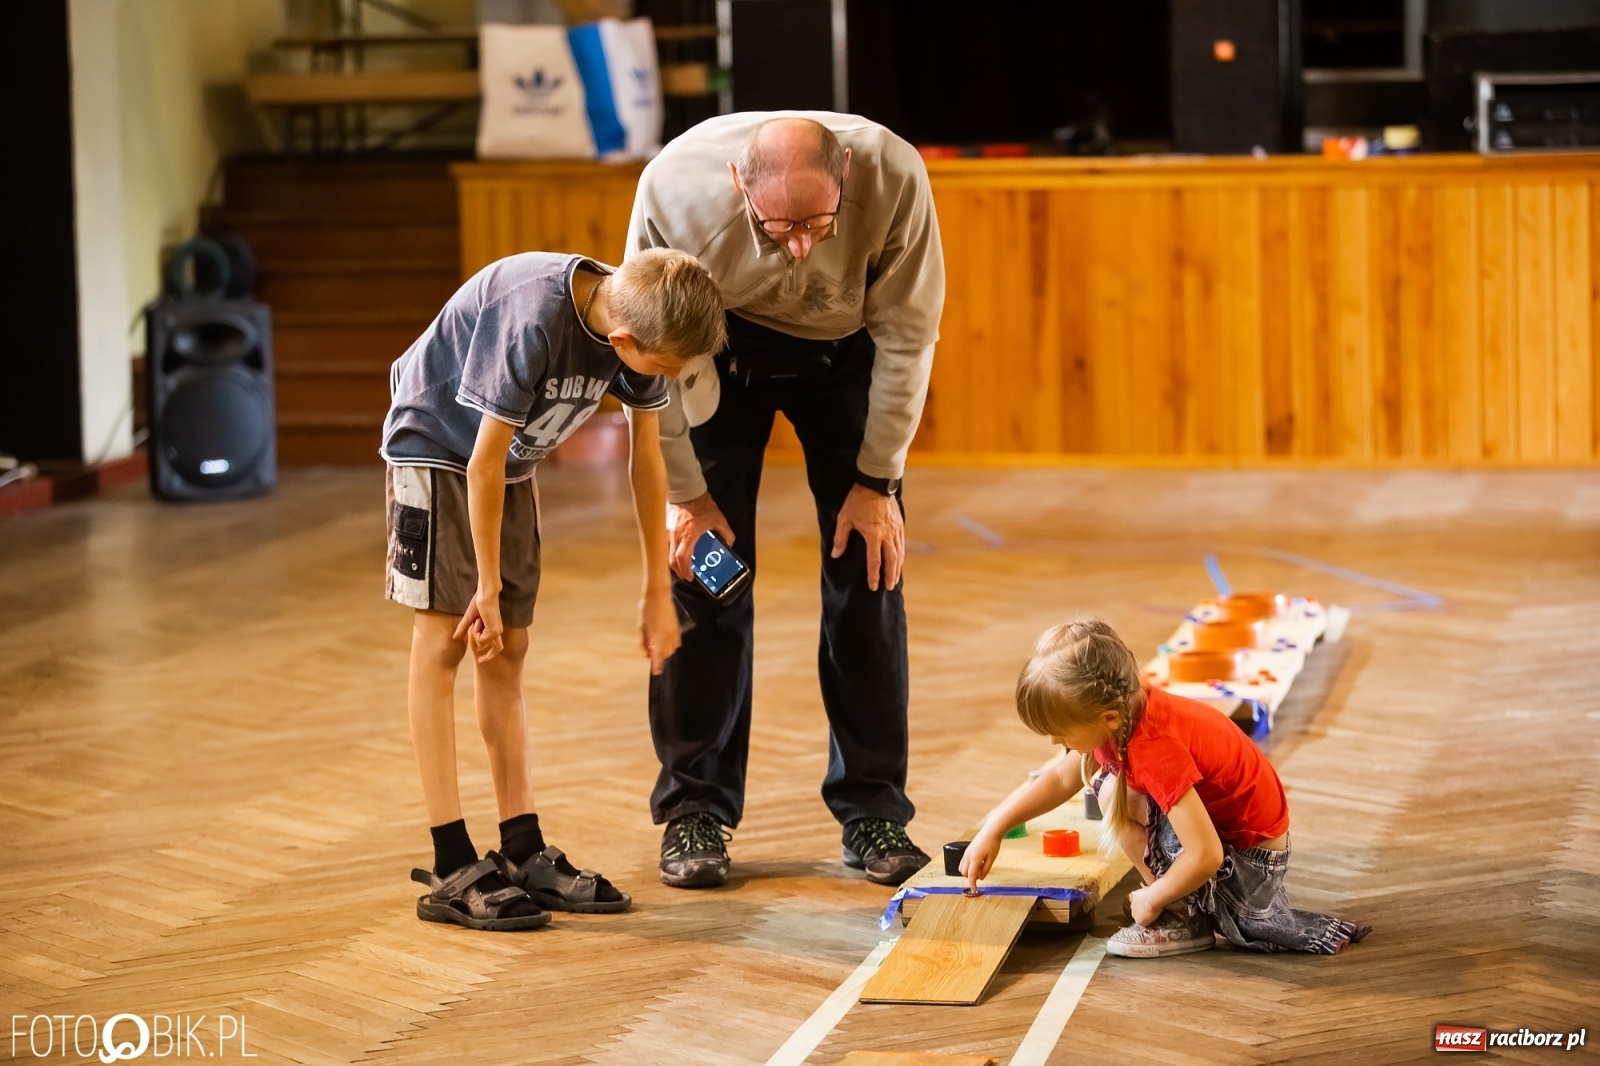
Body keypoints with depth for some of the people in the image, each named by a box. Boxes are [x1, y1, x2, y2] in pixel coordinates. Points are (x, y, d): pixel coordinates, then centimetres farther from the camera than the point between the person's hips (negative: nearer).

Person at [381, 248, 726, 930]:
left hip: (510, 461, 7)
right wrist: (487, 589, -17)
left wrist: (658, 592, 2)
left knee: (507, 650, 6)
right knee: (444, 638, -11)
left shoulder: (640, 320, -15)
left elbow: (647, 459, -3)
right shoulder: (533, 321, -36)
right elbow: (483, 463, -27)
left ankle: (524, 853, 9)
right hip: (437, 445, -7)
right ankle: (452, 871, -13)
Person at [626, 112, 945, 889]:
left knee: (868, 565, -4)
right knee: (703, 566, -6)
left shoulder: (892, 177, -35)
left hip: (844, 352, 1)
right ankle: (694, 809, 5)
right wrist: (684, 494, -14)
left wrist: (877, 480, -13)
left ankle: (873, 810, 6)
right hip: (724, 348, 0)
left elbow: (906, 336, -18)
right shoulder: (675, 190, -35)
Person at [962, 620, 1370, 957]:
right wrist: (993, 829, 6)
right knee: (1113, 793, 3)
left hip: (1249, 859, -9)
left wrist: (1152, 898, -18)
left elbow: (1206, 856, -36)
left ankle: (1187, 920, -3)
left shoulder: (1154, 749, -34)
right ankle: (1184, 910, 4)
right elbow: (1061, 778, 11)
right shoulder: (1122, 711, -7)